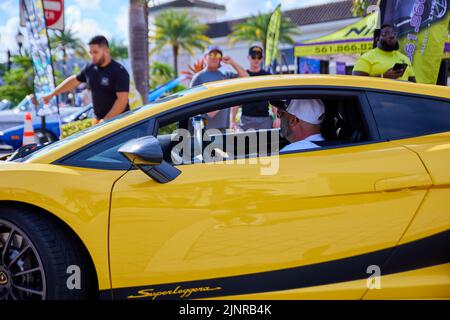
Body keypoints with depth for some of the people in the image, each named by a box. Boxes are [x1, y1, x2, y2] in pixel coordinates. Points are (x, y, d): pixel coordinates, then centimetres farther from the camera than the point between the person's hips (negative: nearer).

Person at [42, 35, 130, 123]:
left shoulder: (119, 71, -14)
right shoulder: (90, 68, 5)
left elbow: (122, 99, -20)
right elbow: (73, 80, 21)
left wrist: (106, 120, -24)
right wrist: (51, 95, 25)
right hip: (98, 119, 6)